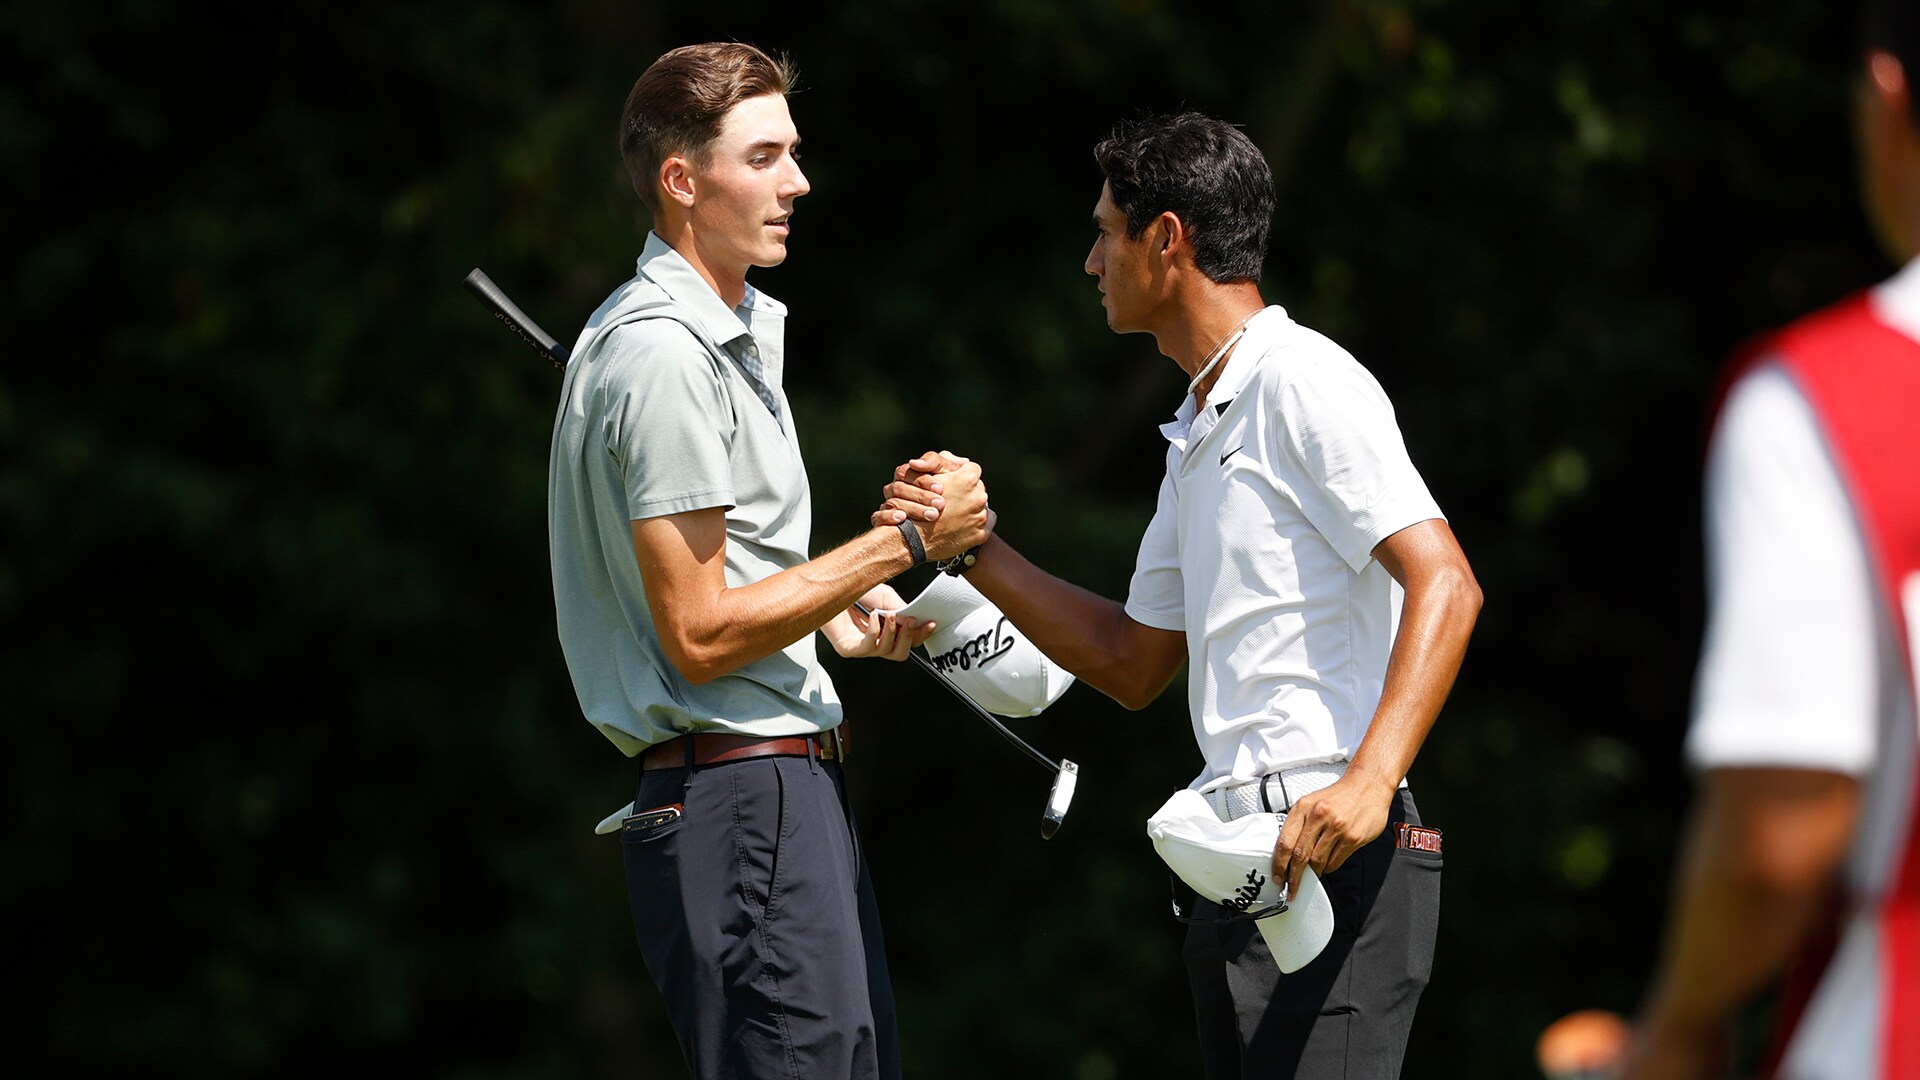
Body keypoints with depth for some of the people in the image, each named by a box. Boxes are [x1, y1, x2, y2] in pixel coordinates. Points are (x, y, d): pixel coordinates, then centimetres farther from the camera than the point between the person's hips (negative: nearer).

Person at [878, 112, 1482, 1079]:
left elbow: (1444, 585, -18)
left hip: (1335, 853, -9)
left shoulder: (1304, 385, -8)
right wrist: (977, 553, 19)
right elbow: (1135, 665, 28)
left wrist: (1368, 782, -29)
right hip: (1236, 870, 10)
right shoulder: (1195, 433, 22)